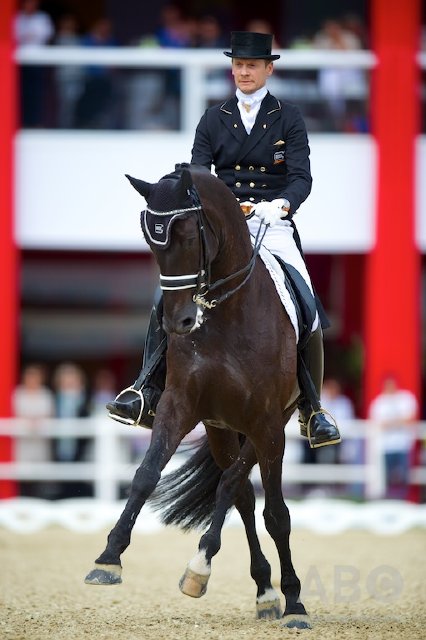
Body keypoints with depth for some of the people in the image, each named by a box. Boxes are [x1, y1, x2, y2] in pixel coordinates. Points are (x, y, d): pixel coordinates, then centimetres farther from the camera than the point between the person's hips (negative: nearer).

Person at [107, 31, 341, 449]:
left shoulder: (289, 120, 6)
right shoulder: (214, 121, 11)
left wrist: (282, 204, -26)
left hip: (273, 226, -1)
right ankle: (149, 394, -17)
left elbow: (301, 177, -5)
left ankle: (312, 411, -1)